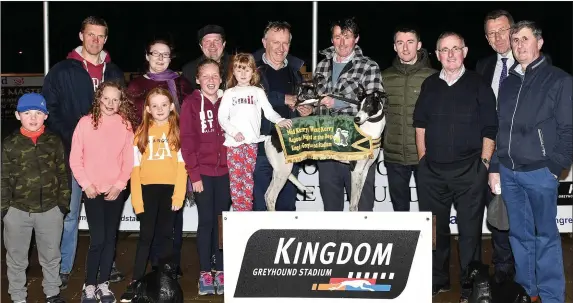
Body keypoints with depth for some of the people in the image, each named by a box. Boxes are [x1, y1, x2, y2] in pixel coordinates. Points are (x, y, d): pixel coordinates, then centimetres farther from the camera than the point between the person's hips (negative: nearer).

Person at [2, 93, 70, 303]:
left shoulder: (54, 142, 0)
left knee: (51, 256, 16)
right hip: (17, 211, -1)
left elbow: (63, 174, 4)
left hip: (50, 210, 1)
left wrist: (63, 203, 2)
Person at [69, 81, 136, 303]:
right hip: (92, 191, -2)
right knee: (97, 239, -8)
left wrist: (119, 184, -8)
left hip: (115, 191, 2)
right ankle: (89, 285, 7)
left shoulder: (126, 124, 2)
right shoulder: (85, 122, -4)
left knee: (110, 238, 8)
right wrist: (86, 184, -10)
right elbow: (75, 158, -3)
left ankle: (103, 284, 19)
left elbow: (128, 160, 2)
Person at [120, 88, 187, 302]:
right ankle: (136, 282, 5)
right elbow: (135, 167, 3)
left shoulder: (177, 131, 3)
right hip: (147, 189, 1)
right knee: (146, 236, 1)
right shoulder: (141, 133, 6)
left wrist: (179, 194, -10)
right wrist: (136, 198, -5)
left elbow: (182, 165, -2)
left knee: (165, 235, 9)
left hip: (169, 188, 0)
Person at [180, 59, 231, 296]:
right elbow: (187, 141, -6)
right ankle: (205, 273, 6)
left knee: (222, 221, 6)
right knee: (207, 221, -1)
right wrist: (194, 174, -11)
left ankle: (220, 270, 14)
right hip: (203, 172, -3)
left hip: (224, 171, 3)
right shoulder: (191, 104, -2)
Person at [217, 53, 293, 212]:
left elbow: (269, 112, 5)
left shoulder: (258, 92, 13)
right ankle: (240, 213, 2)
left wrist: (280, 120, -15)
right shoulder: (229, 93, 12)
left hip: (252, 141, 0)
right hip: (234, 142, 0)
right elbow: (222, 118, 5)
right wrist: (234, 132, -11)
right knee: (236, 179, -3)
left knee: (248, 180, 1)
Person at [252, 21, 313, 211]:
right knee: (261, 206, -1)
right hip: (261, 147, -4)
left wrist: (308, 110, 2)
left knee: (287, 206, 10)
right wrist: (283, 99, -12)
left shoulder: (297, 69, 14)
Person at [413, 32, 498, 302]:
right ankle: (438, 280, 26)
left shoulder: (478, 84, 0)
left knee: (469, 230, 2)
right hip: (432, 171, 3)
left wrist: (484, 163, -6)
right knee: (434, 228, 11)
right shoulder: (429, 85, 9)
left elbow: (489, 129, -1)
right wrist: (423, 159, 7)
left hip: (469, 171, -3)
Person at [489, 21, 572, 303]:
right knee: (519, 234, 12)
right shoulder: (508, 83, 13)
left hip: (540, 171, -4)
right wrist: (494, 167, 11)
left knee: (546, 235, 3)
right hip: (508, 171, 5)